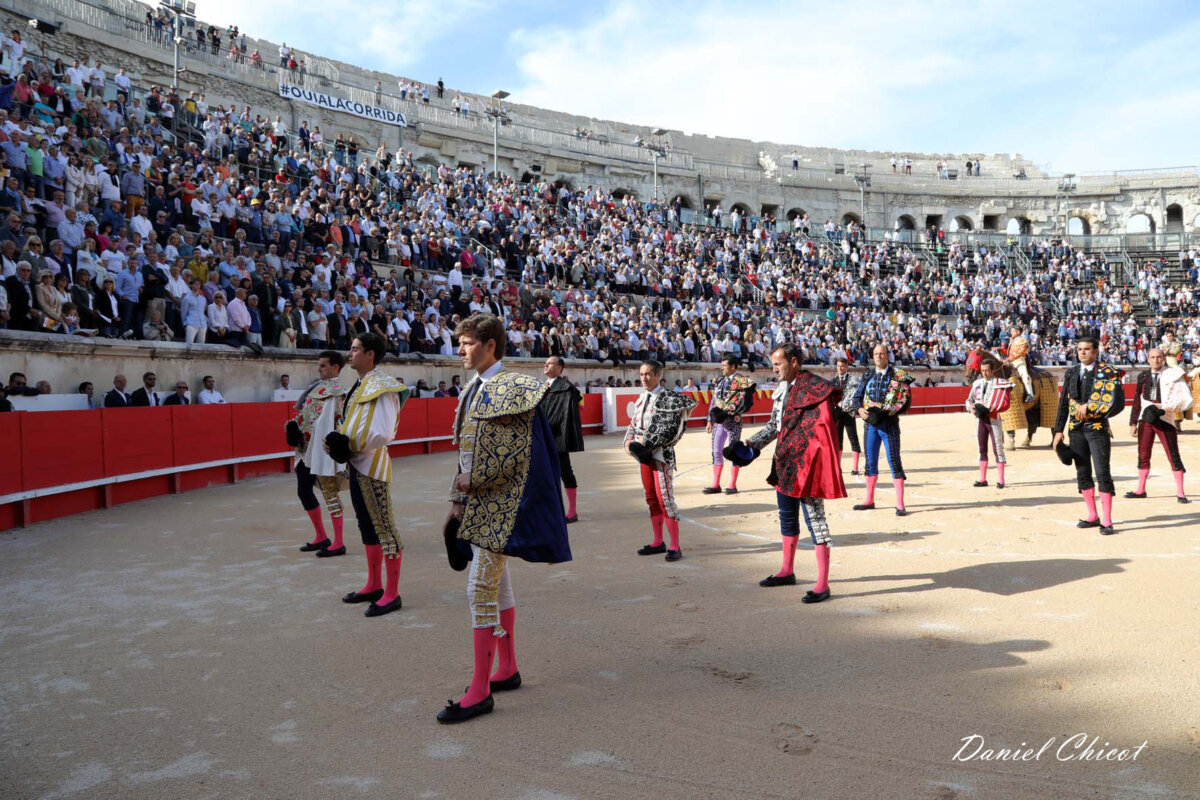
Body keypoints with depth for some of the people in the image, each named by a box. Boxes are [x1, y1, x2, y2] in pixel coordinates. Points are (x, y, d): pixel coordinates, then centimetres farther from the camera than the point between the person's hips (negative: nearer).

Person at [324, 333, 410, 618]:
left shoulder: (382, 387, -16)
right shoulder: (361, 385, 14)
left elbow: (383, 434, -23)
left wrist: (350, 446, -15)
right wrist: (340, 444, 1)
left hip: (372, 466, -10)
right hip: (357, 464, 10)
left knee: (384, 528, -3)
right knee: (367, 527, 17)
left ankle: (392, 594, 3)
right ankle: (374, 586, 29)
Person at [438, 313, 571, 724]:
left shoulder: (511, 388, -15)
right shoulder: (472, 390, 13)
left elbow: (518, 455, -20)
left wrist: (473, 481, -14)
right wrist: (458, 500, 12)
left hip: (499, 505, -9)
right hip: (479, 504, 9)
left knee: (480, 589, -10)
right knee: (496, 583, 16)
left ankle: (480, 691, -1)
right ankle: (508, 669, 29)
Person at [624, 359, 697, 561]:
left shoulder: (669, 399, -9)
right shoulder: (641, 399, 13)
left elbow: (671, 430, -17)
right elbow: (633, 424, 16)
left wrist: (646, 442, -18)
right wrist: (629, 441, -4)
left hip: (661, 454, -7)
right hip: (644, 455, 7)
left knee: (665, 499, -9)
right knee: (651, 499, 13)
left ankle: (675, 547, -2)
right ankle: (658, 542, 23)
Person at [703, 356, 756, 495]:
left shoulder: (740, 379, -7)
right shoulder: (720, 381, 14)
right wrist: (710, 421, 13)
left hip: (733, 421, -7)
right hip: (718, 421, 7)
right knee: (716, 452, 7)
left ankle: (733, 486, 8)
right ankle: (716, 485, 14)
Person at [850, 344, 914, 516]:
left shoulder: (899, 376, -3)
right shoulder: (868, 376, 10)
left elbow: (905, 401, -8)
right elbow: (857, 397, 11)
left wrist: (885, 413, -19)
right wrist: (860, 409, -10)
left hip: (889, 424, -4)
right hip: (870, 423, 5)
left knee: (894, 462, -4)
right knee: (870, 462, 12)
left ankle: (900, 504, -1)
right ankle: (869, 500, 23)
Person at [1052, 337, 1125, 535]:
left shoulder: (1107, 372, -4)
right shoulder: (1071, 373, 11)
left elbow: (1116, 403, -13)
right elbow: (1064, 403, 12)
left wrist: (1088, 408, -15)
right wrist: (1059, 430, 7)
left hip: (1097, 428, -5)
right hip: (1076, 429, 5)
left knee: (1102, 473, -7)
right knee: (1082, 474, 10)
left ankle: (1106, 521, -4)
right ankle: (1093, 516, 21)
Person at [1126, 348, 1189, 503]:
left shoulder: (1173, 375, -2)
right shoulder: (1143, 376, 10)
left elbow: (1186, 397, -8)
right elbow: (1137, 400, 12)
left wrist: (1165, 407, -16)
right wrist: (1133, 422, 10)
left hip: (1165, 419, -4)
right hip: (1146, 420, 4)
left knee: (1174, 456, -2)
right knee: (1143, 455, 9)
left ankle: (1180, 493, 3)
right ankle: (1141, 490, 18)